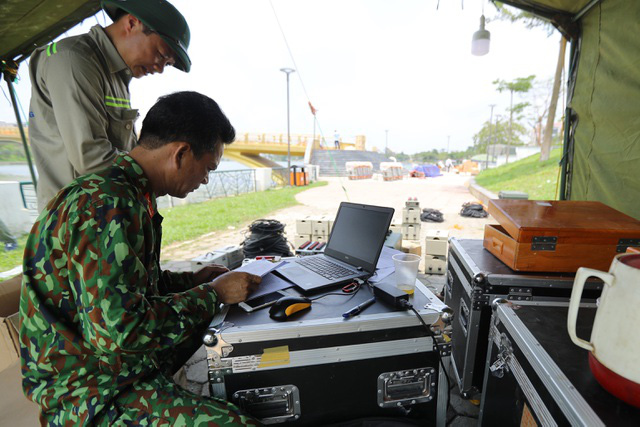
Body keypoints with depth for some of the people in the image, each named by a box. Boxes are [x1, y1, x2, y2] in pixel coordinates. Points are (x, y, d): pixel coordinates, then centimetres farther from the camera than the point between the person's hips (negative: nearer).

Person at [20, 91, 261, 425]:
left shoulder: (130, 196, 6)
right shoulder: (107, 206, -26)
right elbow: (121, 330, -29)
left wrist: (192, 281, 9)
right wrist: (212, 293, -17)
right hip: (90, 393, -9)